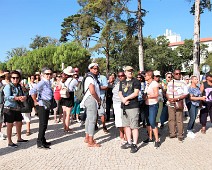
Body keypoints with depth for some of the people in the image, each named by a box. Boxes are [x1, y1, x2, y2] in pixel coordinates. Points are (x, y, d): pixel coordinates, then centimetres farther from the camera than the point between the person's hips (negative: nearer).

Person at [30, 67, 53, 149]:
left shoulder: (49, 83, 10)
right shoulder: (42, 83, -17)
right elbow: (32, 91, -29)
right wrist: (35, 102, -20)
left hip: (47, 106, 9)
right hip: (42, 106, -9)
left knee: (45, 124, 16)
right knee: (43, 124, -4)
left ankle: (43, 141, 27)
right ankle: (40, 143, 6)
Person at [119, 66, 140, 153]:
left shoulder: (136, 81, -1)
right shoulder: (122, 82, 18)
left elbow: (136, 93, -12)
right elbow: (120, 93, 13)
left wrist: (126, 98, -9)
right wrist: (123, 100, -6)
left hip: (133, 107, -6)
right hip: (124, 107, 7)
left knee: (134, 126, -5)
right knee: (126, 125, 12)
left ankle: (134, 144, 1)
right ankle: (129, 142, 23)